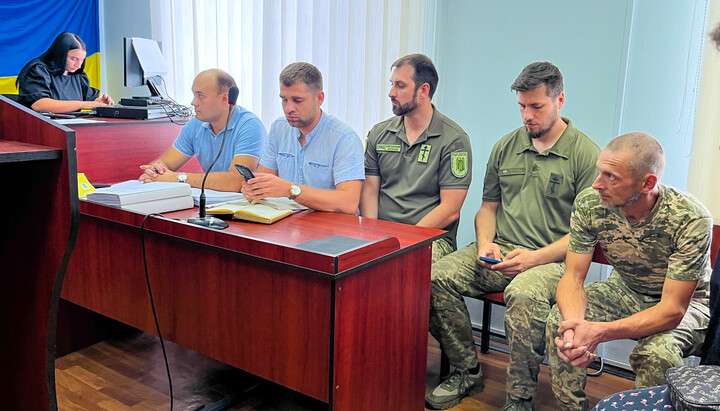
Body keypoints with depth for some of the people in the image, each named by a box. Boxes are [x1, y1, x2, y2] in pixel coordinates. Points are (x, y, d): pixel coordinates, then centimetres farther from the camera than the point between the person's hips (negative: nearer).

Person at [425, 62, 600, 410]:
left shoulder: (585, 154, -2)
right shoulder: (505, 147, 14)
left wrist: (536, 257, -17)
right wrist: (485, 243, 0)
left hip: (553, 259, -5)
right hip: (499, 251, 5)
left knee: (524, 294, -38)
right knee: (435, 277, -19)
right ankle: (467, 372, -2)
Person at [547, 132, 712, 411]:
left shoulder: (691, 220, -31)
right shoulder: (589, 204, -20)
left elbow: (673, 310, -30)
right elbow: (572, 278, -17)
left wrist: (600, 332, -45)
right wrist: (576, 323, -41)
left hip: (687, 302, -3)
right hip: (625, 290, 3)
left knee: (656, 353, -34)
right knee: (558, 320, -22)